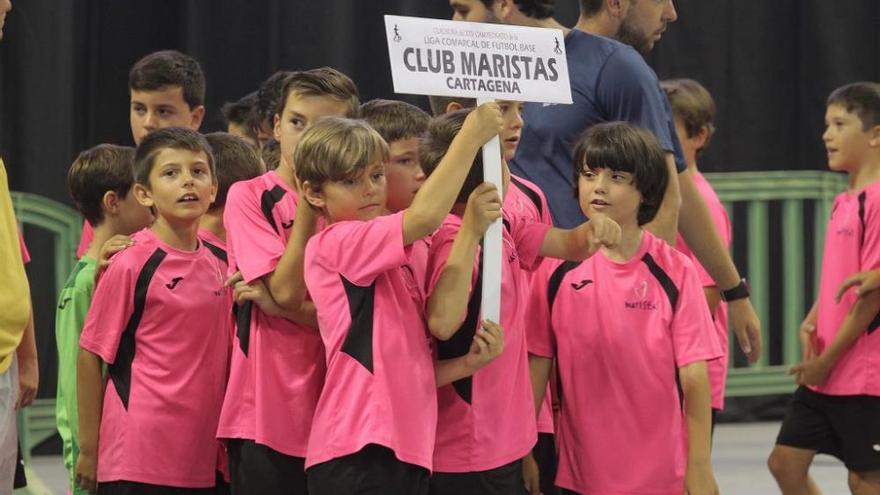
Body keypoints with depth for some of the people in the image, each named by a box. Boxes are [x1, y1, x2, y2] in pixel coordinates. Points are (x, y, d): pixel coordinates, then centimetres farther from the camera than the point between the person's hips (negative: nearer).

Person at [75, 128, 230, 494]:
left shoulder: (216, 267, 9)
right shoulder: (131, 264, -8)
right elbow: (90, 355, -5)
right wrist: (88, 450, -5)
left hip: (200, 461, 6)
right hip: (138, 460, -6)